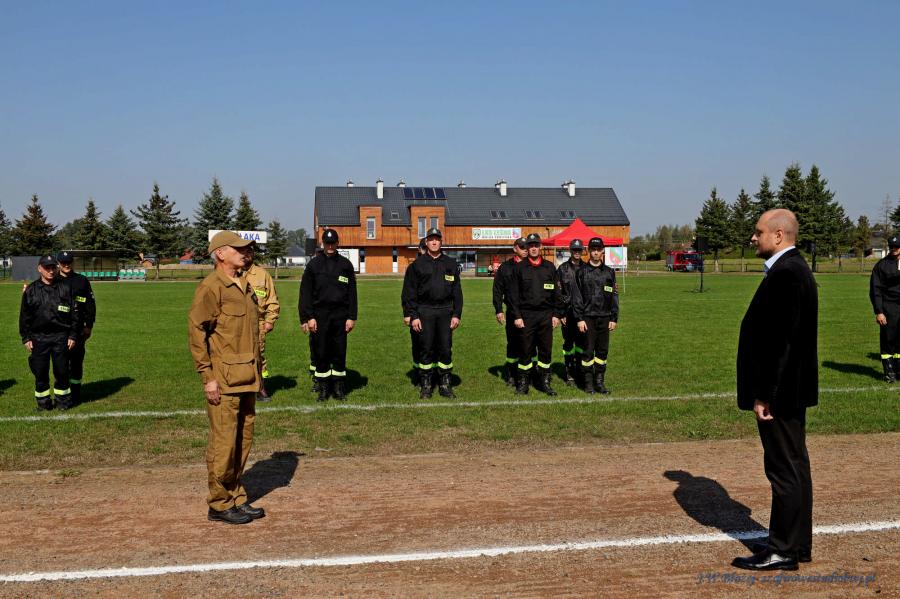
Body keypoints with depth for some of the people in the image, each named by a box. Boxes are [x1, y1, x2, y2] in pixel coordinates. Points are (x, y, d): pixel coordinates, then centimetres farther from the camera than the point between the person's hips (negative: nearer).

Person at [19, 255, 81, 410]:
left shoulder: (65, 288, 2)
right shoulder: (31, 290, 4)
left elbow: (75, 313, 3)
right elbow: (24, 315, 7)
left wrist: (73, 335, -1)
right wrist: (26, 338, 2)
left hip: (61, 337, -1)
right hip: (38, 337, 1)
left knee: (62, 371, 5)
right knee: (40, 372, 5)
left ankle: (63, 400, 18)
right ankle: (43, 401, 18)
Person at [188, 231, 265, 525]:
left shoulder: (245, 285, 16)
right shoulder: (211, 287, -11)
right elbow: (196, 332, -15)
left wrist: (257, 373, 19)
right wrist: (207, 377, -17)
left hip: (246, 378, 9)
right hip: (224, 380, -8)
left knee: (243, 440, 13)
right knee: (223, 442, -2)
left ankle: (236, 498, 24)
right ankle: (219, 505, 9)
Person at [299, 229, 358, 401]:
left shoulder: (345, 264, 8)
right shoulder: (314, 264, 5)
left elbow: (352, 293, 8)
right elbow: (305, 293, 2)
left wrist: (352, 317, 1)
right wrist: (308, 317, -6)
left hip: (340, 315, 1)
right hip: (320, 315, 0)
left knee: (339, 353, 4)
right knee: (321, 354, 3)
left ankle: (339, 387, 14)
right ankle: (323, 388, 12)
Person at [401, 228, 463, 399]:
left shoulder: (451, 264, 10)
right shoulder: (417, 265, 4)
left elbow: (457, 292, 10)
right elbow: (409, 293, 2)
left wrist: (457, 314, 2)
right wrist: (413, 316, -5)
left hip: (445, 311, 2)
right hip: (425, 312, -1)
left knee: (446, 349, 3)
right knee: (426, 349, 1)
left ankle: (445, 385, 14)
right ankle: (425, 386, 11)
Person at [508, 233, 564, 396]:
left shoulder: (550, 268, 10)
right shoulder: (519, 268, 3)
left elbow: (557, 293, 11)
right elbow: (514, 294, 1)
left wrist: (557, 314, 4)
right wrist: (517, 316, -7)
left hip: (546, 315, 2)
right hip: (526, 315, -2)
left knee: (546, 350, 5)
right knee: (525, 350, 1)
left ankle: (544, 382, 16)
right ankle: (523, 383, 10)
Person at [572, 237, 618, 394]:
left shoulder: (609, 272, 9)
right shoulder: (582, 272, 2)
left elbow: (614, 296, 10)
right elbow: (577, 297, -1)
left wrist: (614, 318, 5)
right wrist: (579, 319, -7)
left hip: (604, 318, 3)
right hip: (588, 317, -3)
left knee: (603, 351, 6)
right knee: (588, 350, -1)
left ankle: (599, 381, 14)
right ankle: (588, 382, 7)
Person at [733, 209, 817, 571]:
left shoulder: (785, 274, -20)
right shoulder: (793, 269, 13)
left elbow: (780, 341, -24)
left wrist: (763, 394, -20)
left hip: (780, 391, -11)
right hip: (791, 390, 11)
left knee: (785, 469, 0)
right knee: (794, 467, 17)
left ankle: (783, 551, 11)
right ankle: (797, 544, 28)